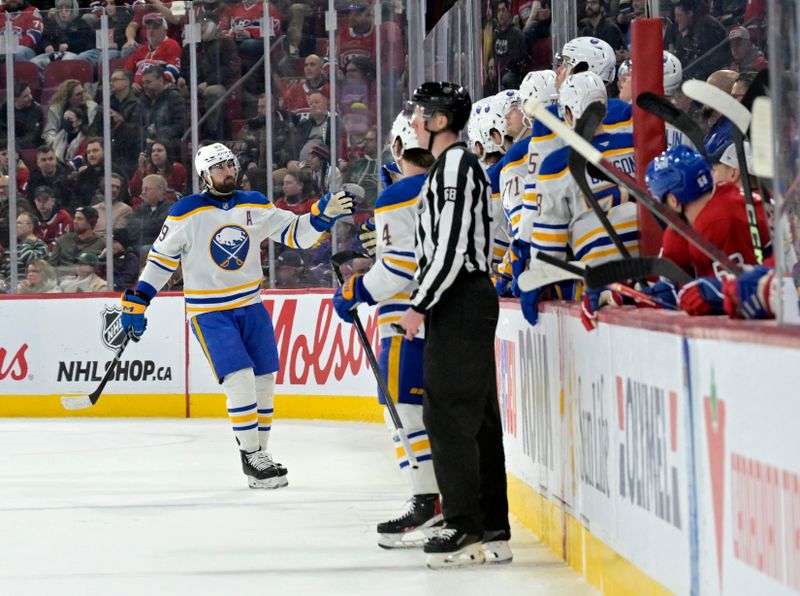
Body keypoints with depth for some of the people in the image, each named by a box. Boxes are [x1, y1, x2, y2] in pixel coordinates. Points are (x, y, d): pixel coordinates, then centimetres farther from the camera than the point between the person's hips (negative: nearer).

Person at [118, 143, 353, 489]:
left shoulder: (255, 206, 2)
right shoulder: (187, 213, -9)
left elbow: (294, 234, 5)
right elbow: (161, 257, -3)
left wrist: (324, 215, -12)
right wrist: (137, 302, -5)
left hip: (250, 307, 5)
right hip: (209, 312, -5)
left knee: (263, 381, 7)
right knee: (240, 379, -16)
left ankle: (259, 454, 21)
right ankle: (251, 458, -6)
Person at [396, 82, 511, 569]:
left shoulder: (455, 166, -14)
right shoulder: (457, 165, 18)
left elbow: (452, 247, -21)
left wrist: (420, 306, -16)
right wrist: (427, 304, 23)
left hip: (460, 303, -11)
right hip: (466, 300, 11)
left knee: (448, 413, -9)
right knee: (477, 416, 11)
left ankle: (466, 529, -8)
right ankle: (493, 531, 13)